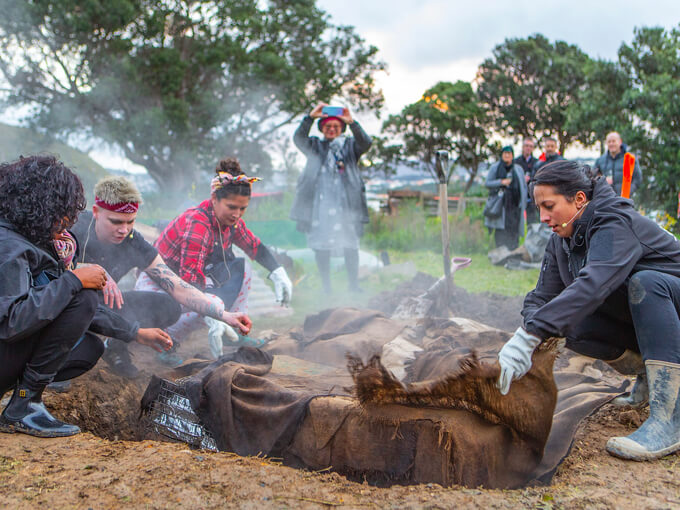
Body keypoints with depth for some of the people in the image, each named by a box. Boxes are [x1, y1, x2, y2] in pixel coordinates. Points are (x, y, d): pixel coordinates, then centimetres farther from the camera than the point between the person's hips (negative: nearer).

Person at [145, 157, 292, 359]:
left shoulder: (232, 221, -5)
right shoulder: (197, 223, -30)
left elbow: (255, 247, 14)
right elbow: (190, 278, -37)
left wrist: (278, 273, -1)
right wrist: (214, 320, -47)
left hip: (194, 281, 9)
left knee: (241, 267, 1)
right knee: (211, 300, -33)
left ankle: (236, 331, -1)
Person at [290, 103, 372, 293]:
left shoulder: (349, 145, 17)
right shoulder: (315, 146, 18)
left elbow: (365, 143, -4)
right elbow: (299, 139, -1)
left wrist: (352, 123, -18)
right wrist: (310, 117, -15)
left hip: (345, 201, 0)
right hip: (319, 201, 0)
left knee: (350, 244, -7)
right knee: (321, 245, -3)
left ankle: (354, 284, 0)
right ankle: (326, 286, 4)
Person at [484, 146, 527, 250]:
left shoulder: (518, 169, 14)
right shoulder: (494, 168, 9)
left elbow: (524, 187, 14)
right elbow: (487, 183, 3)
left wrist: (523, 203, 4)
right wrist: (501, 182, -12)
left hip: (515, 204, 2)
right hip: (500, 205, -2)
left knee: (514, 229, -4)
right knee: (501, 230, -8)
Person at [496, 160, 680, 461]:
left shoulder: (617, 224, -27)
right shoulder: (562, 241, -1)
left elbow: (592, 286, -44)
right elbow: (542, 296, -4)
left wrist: (529, 336, -50)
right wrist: (528, 334, -27)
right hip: (634, 321, 7)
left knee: (645, 282, -37)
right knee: (574, 329, -20)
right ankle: (648, 373, 7)